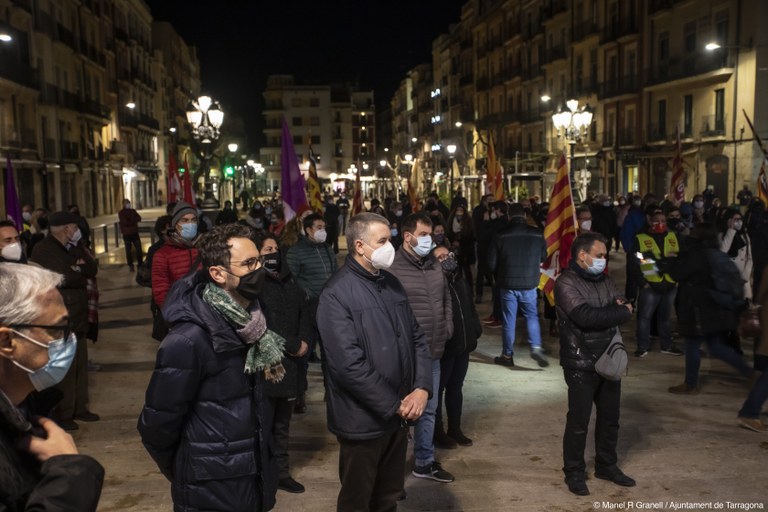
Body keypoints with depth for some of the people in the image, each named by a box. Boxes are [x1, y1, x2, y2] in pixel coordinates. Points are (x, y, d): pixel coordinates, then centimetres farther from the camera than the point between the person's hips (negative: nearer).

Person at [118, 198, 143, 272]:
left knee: (139, 250, 2)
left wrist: (130, 220, -14)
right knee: (128, 251, 2)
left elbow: (139, 218, -2)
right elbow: (125, 222, -17)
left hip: (135, 233, 4)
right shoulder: (121, 213, -3)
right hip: (126, 235, -4)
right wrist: (133, 221, -6)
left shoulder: (133, 211, 12)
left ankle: (141, 265, 9)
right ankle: (131, 266, 9)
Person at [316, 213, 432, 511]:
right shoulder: (337, 294, -17)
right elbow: (349, 365, -23)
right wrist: (394, 405, -18)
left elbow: (417, 338, 8)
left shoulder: (391, 283, 7)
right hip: (364, 419, -6)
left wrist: (422, 388, -7)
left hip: (399, 415, 7)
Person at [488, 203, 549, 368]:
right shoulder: (537, 234, -4)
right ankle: (536, 347, -3)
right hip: (530, 283, 1)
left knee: (509, 320, 8)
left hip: (507, 284, -1)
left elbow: (492, 263, -2)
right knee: (532, 316, 15)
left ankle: (507, 355, 16)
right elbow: (543, 257, 10)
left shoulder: (500, 235, -8)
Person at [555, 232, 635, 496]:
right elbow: (585, 316, -24)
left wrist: (604, 314, -16)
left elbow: (627, 309, 4)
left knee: (610, 416, 16)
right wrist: (618, 312, -11)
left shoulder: (605, 281, 12)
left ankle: (606, 465, 33)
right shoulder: (566, 283, -12)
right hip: (581, 364, -7)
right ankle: (574, 472, 16)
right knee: (579, 420, 2)